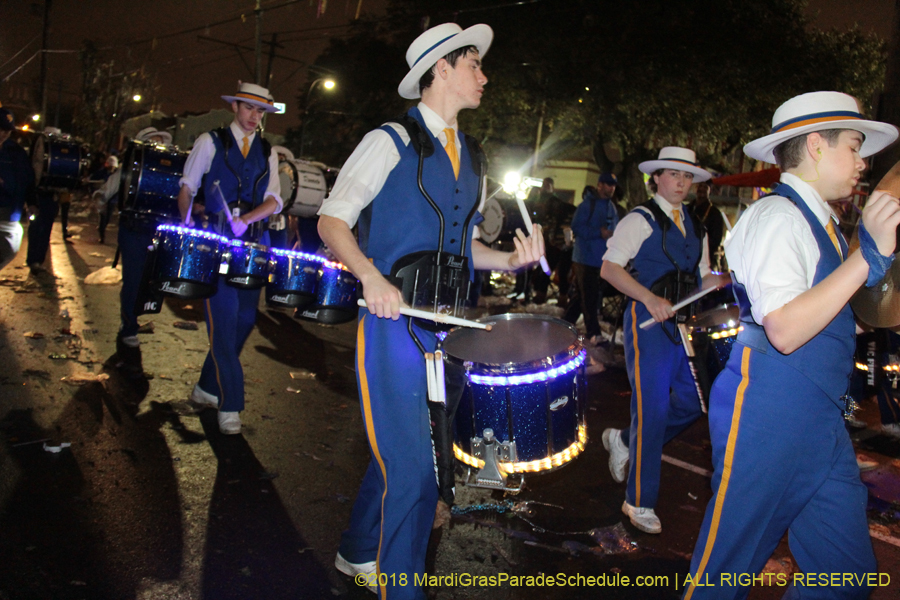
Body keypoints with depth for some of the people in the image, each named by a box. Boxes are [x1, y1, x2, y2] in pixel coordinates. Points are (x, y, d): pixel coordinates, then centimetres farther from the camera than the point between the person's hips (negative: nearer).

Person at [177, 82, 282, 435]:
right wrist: (187, 223, -3)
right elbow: (186, 188, 10)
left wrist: (245, 219, -14)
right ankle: (229, 405, -4)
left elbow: (274, 200, 3)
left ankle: (207, 388, 22)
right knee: (224, 319, -9)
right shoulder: (211, 142, 7)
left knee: (245, 319, 4)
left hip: (253, 243, 4)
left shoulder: (268, 153, 14)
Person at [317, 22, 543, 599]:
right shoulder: (391, 142, -5)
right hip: (395, 322, -7)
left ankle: (360, 553, 39)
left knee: (401, 450, 17)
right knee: (414, 468, -7)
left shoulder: (471, 159, 15)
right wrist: (371, 275, -25)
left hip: (447, 325, 7)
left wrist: (511, 260, 1)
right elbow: (332, 220, -8)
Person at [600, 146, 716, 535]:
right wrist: (650, 298, -24)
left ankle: (625, 441, 28)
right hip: (648, 323, -7)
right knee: (653, 409, -7)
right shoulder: (640, 220, -4)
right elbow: (609, 268, -14)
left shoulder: (694, 228, 19)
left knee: (692, 400, 4)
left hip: (684, 323, 7)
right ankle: (640, 503, 7)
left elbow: (702, 278, 25)